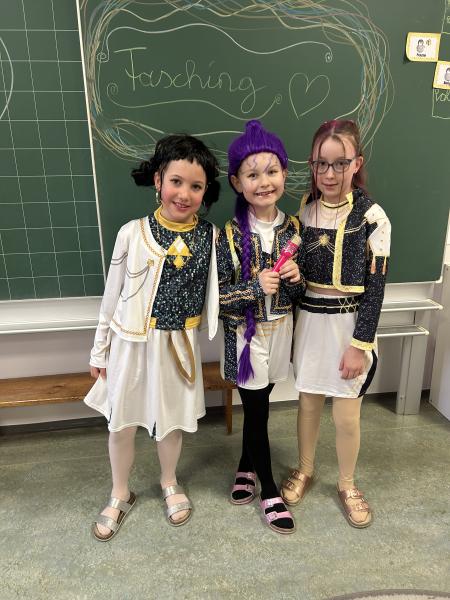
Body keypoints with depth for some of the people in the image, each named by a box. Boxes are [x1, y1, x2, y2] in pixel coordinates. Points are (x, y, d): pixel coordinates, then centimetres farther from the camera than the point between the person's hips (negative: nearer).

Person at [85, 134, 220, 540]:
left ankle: (169, 483, 47)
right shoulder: (133, 233, -10)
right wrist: (100, 351, 3)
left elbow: (215, 294, 1)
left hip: (178, 344, 1)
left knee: (172, 419, 18)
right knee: (122, 423, 14)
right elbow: (112, 296, -3)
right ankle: (120, 496, 41)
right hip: (130, 343, 0)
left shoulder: (210, 237, -6)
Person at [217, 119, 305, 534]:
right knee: (256, 412, 9)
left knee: (257, 406, 19)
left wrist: (295, 280, -16)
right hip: (246, 334, -3)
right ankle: (270, 492, 30)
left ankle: (246, 468, 44)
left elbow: (296, 295, 5)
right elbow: (218, 296, -12)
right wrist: (255, 287, -25)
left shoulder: (293, 228, -2)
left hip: (280, 331, 4)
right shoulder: (230, 235, -14)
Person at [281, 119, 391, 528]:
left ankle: (347, 485, 34)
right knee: (308, 403, 17)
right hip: (308, 320, 3)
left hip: (350, 324, -3)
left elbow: (375, 287, -10)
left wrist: (360, 345, -12)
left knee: (347, 416, 7)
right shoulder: (302, 209, 1)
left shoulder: (372, 216, -11)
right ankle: (304, 471, 40)